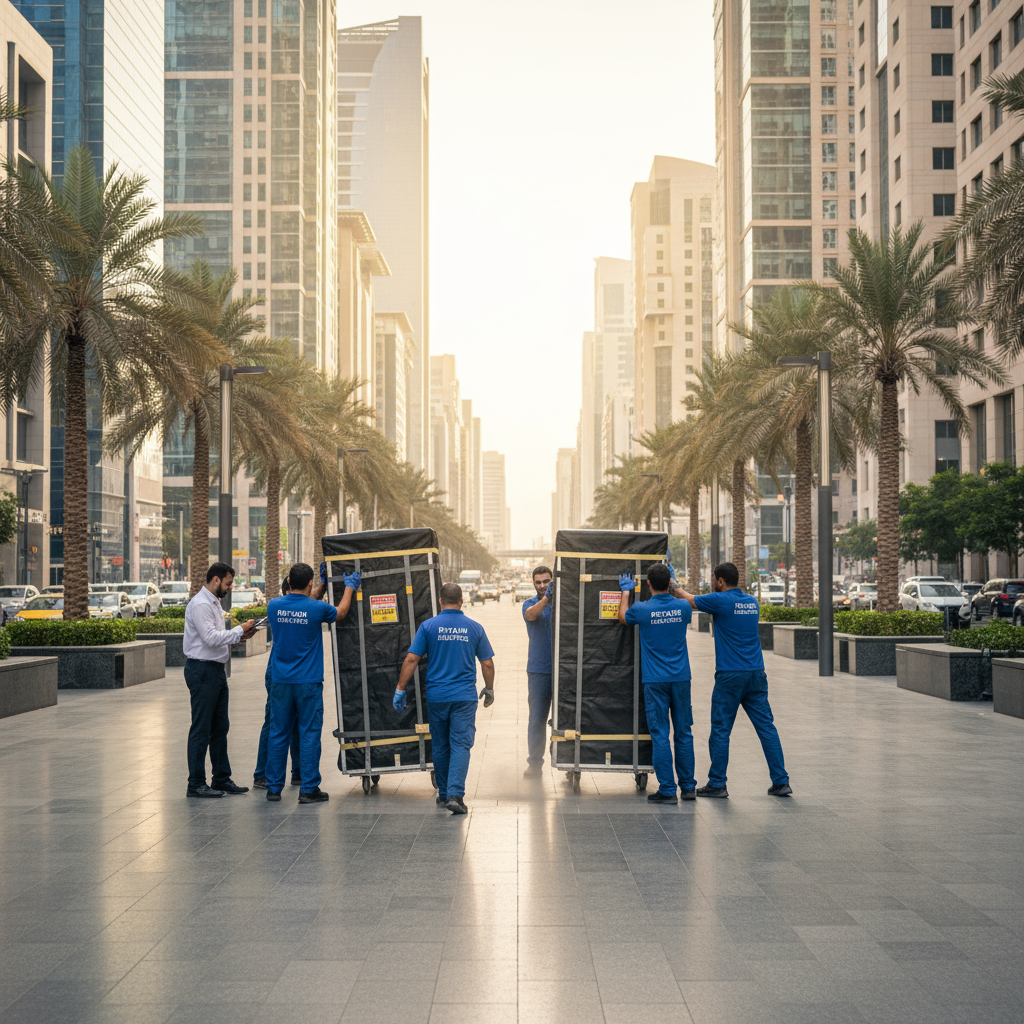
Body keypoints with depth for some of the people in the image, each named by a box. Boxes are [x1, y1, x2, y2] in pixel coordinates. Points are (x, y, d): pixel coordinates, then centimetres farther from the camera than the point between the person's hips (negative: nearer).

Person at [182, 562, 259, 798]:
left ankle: (222, 779, 21)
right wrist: (240, 630, -16)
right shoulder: (200, 604, -16)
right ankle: (196, 784, 1)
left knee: (220, 728, 14)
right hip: (202, 670, -10)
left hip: (217, 670, 10)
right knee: (201, 729, -5)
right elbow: (211, 638, -24)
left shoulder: (214, 603, 17)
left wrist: (240, 636, 6)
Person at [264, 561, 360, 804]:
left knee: (278, 733, 9)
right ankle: (308, 789, 2)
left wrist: (323, 586, 29)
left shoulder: (274, 606, 0)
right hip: (308, 683, -4)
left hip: (281, 681, 4)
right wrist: (350, 587, 24)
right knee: (309, 734, 1)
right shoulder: (317, 609, -11)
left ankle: (274, 787, 14)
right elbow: (341, 612, 10)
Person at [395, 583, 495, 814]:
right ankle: (455, 795, -15)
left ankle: (444, 793, 25)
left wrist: (400, 689, 0)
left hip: (436, 697, 1)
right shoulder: (474, 628, 1)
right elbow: (487, 664, 5)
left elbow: (411, 659, -6)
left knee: (440, 746, 14)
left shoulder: (428, 626, -2)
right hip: (465, 697, -1)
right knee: (461, 745, -2)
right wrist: (489, 689, 20)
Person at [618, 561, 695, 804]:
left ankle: (667, 790, -1)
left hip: (655, 681, -3)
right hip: (681, 678, 3)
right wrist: (675, 586, 36)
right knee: (683, 732, 10)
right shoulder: (682, 607, -2)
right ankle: (688, 786, 16)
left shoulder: (642, 609, -9)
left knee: (660, 734, 0)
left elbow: (623, 618, 14)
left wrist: (626, 591, 28)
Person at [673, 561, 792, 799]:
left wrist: (675, 588, 28)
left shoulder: (720, 600, -9)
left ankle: (717, 784, 8)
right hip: (756, 674, 6)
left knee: (721, 730, 3)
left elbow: (689, 600, 7)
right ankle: (781, 782, 5)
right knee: (766, 727, 6)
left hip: (729, 676, -6)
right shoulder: (752, 602, 10)